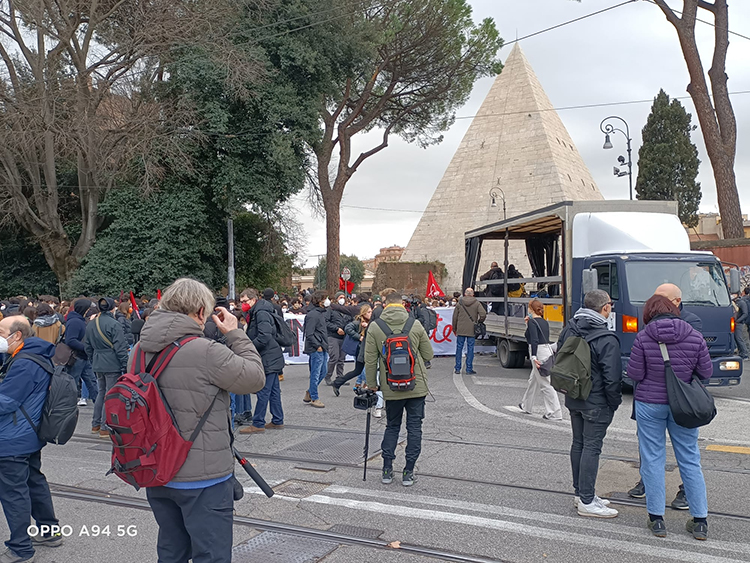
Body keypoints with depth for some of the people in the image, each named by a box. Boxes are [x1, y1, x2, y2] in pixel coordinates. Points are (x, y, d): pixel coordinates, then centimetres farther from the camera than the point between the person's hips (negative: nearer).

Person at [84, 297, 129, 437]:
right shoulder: (114, 324, -15)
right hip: (112, 364, -8)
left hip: (98, 365, 8)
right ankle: (105, 428, 1)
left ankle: (95, 424, 25)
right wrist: (125, 365, -11)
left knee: (101, 392, 20)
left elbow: (87, 347, 16)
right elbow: (120, 347, -16)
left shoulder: (90, 325, 9)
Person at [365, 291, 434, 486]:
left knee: (392, 426, 17)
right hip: (417, 386, -1)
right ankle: (408, 473, 10)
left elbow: (370, 360, -2)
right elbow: (428, 355, 3)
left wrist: (372, 384, 9)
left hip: (391, 388, 1)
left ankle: (387, 470, 15)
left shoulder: (375, 327, -4)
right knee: (414, 427, 8)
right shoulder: (415, 324, -4)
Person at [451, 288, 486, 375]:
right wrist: (479, 322, 5)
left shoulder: (459, 303, 3)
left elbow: (455, 317, 6)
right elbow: (483, 315, -13)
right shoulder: (477, 303, -2)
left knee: (459, 349, 8)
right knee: (470, 349, 4)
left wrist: (454, 329, 16)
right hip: (471, 330, -1)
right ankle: (469, 370, 4)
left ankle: (458, 369, 9)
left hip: (460, 330, 1)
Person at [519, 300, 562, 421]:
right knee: (533, 380, 23)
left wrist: (534, 357, -29)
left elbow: (534, 340, -22)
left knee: (546, 384, -7)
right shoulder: (545, 322, 12)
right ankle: (526, 406, 38)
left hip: (539, 352, -9)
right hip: (548, 350, 9)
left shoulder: (532, 322, -12)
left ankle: (555, 413, -7)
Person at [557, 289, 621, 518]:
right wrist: (614, 403, -4)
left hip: (573, 398, 8)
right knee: (591, 447, -2)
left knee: (578, 443, 16)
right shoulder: (607, 340, -20)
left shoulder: (569, 330, 3)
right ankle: (586, 502, 4)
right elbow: (611, 377, -18)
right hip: (596, 403, -8)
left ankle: (581, 492, 28)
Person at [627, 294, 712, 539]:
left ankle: (656, 519, 14)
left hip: (649, 404, -2)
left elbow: (634, 374, -10)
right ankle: (700, 521, 18)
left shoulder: (643, 338, -10)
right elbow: (706, 372, 0)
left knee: (652, 460, 8)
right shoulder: (694, 336, -5)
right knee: (690, 460, 12)